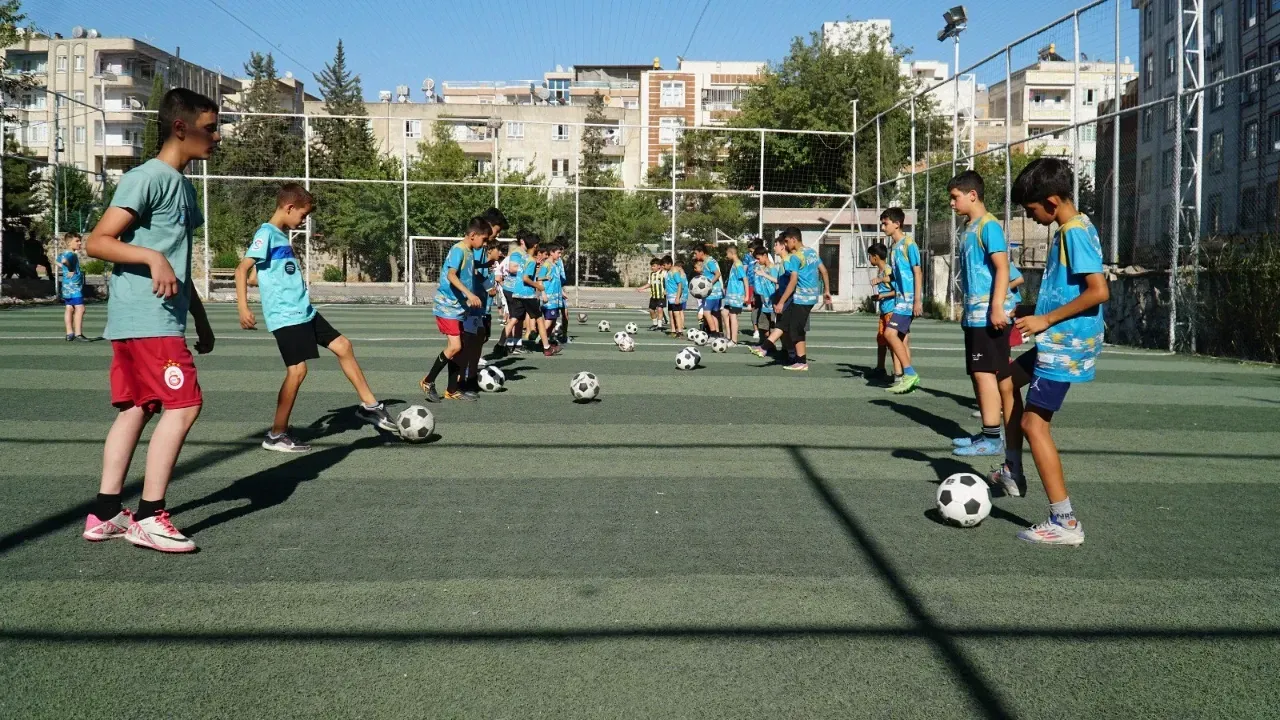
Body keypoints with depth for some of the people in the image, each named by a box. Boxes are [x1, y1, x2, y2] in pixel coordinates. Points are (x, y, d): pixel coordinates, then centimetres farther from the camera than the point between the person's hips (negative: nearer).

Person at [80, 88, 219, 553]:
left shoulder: (183, 185, 17)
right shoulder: (147, 178, -11)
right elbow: (96, 242, -15)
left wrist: (200, 319, 24)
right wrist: (152, 257, -29)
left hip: (162, 318, 9)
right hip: (146, 318, -9)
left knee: (136, 409, 10)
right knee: (182, 406, -11)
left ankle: (105, 514, 16)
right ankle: (149, 518, -4)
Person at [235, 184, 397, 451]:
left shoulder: (282, 236, 14)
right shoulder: (267, 233, -12)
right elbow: (242, 269, -21)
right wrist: (243, 307, -30)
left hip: (304, 312, 10)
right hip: (285, 316, -9)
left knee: (343, 346, 9)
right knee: (297, 369, -10)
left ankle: (369, 405, 19)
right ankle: (276, 435, 1)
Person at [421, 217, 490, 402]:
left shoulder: (470, 252, 11)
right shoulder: (458, 250, -16)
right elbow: (451, 275, -29)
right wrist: (469, 294, -39)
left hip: (458, 307, 9)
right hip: (447, 307, -9)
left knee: (456, 347, 10)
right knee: (455, 346, -14)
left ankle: (453, 390, 16)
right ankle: (428, 382, -1)